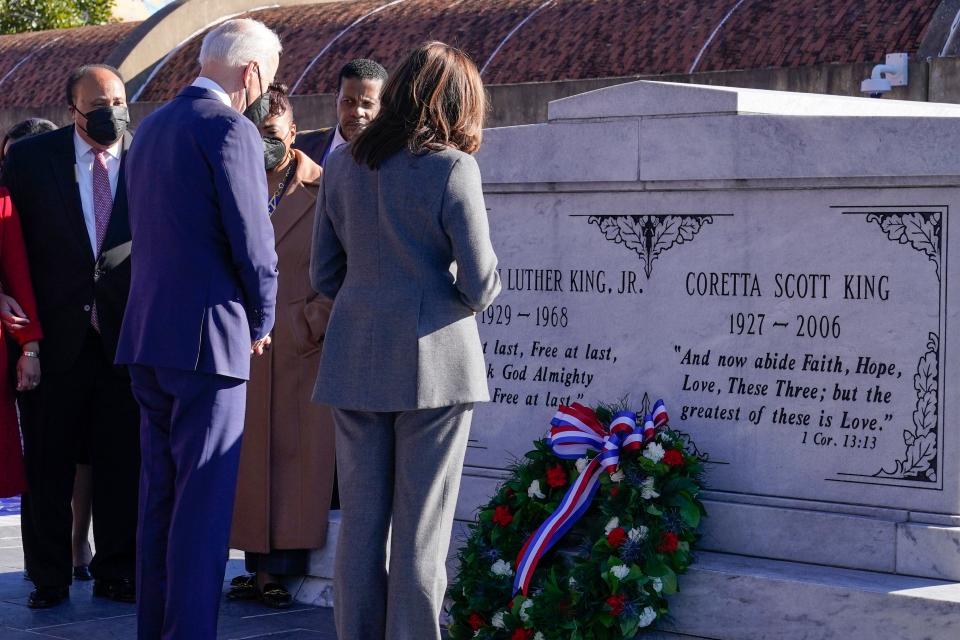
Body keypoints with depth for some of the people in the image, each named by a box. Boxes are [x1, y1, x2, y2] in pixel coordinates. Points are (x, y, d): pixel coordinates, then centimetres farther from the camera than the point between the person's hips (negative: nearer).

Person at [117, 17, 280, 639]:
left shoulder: (151, 127, 14)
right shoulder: (231, 129, -12)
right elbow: (254, 240, -15)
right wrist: (261, 321, 1)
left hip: (146, 332, 8)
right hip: (208, 335, -8)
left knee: (160, 492, 15)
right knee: (205, 500, -4)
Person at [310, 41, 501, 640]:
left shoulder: (343, 164, 7)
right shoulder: (451, 168, -9)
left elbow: (324, 273, 12)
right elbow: (481, 283, -10)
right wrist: (470, 296, 11)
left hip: (357, 361, 5)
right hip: (435, 360, -5)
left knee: (360, 523, 11)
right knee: (421, 529, 1)